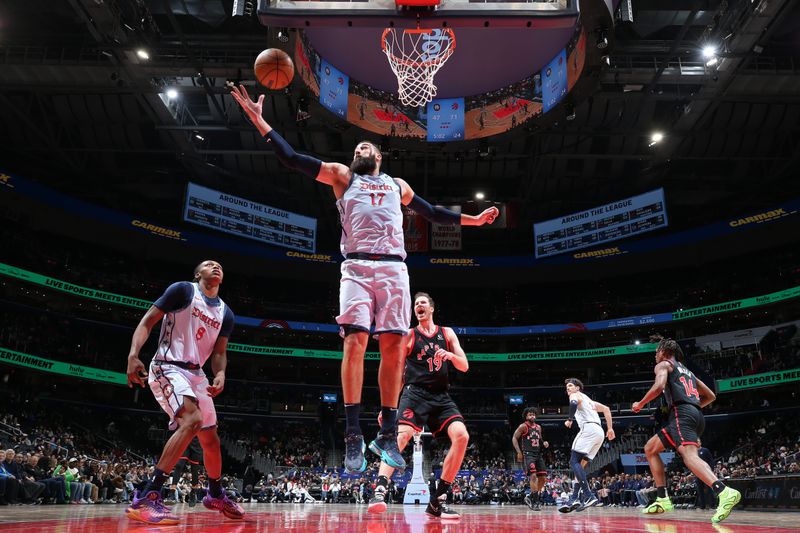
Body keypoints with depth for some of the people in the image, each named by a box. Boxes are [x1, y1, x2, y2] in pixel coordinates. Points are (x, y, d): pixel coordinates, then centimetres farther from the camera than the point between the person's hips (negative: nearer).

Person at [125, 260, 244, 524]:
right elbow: (148, 320, -9)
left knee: (211, 439, 14)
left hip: (196, 374, 8)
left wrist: (220, 374, -10)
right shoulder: (183, 290, -6)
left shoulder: (226, 313, 12)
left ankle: (216, 495, 38)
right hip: (167, 368, -8)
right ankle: (145, 499, -30)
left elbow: (219, 352, 12)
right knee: (193, 419, -31)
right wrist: (133, 355, -24)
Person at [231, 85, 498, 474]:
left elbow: (432, 213, 37)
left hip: (394, 269, 3)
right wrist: (257, 118, 9)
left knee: (393, 347, -5)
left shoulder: (398, 186, 28)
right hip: (358, 267, -2)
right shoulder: (342, 176, 19)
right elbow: (291, 158, 13)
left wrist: (473, 219, 37)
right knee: (354, 342, -16)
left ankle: (387, 434, 2)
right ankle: (353, 436, -13)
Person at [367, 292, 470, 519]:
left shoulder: (447, 333, 14)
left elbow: (464, 366, 9)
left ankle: (437, 500, -9)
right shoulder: (408, 336, 7)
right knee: (401, 434, -28)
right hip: (415, 393, -3)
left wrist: (450, 355, -14)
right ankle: (380, 490, -32)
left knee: (461, 436, -17)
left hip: (441, 397, 3)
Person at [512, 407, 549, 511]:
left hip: (538, 455, 7)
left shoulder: (538, 427, 15)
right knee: (533, 476, -21)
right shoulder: (523, 426, -4)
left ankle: (530, 497, 19)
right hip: (528, 454, -7)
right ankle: (535, 502, -17)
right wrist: (519, 452, -13)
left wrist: (544, 443, 3)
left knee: (543, 478, 3)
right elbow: (514, 438, -5)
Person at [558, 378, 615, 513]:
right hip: (599, 432, 9)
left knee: (574, 461, -12)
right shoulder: (588, 400, 35)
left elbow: (574, 403, -16)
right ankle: (575, 498, 2)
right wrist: (610, 428, 27)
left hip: (589, 428, -9)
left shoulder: (575, 395, 9)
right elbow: (606, 409, 31)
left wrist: (570, 419, -6)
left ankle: (589, 496, -24)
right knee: (580, 464, 10)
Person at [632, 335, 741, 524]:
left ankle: (724, 492, -50)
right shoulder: (687, 371, 33)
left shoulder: (663, 365, 10)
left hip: (682, 414, -8)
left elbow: (658, 386, -11)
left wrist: (640, 404, 2)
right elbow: (711, 396, 34)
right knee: (650, 449, 17)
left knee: (690, 455, -27)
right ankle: (662, 500, 10)